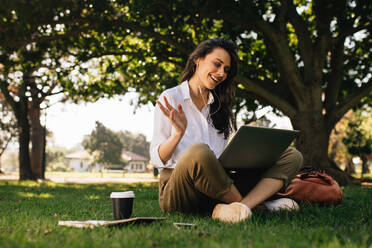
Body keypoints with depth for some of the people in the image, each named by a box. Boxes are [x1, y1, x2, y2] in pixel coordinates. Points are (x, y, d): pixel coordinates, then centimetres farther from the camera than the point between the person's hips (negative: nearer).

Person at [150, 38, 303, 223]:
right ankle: (257, 205, -20)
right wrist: (178, 133, -19)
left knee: (292, 156, -8)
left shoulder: (220, 106, 22)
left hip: (218, 186, 6)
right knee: (198, 152, -40)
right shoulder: (170, 98, 4)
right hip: (177, 189, -5)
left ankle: (240, 207, -32)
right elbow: (157, 159, -2)